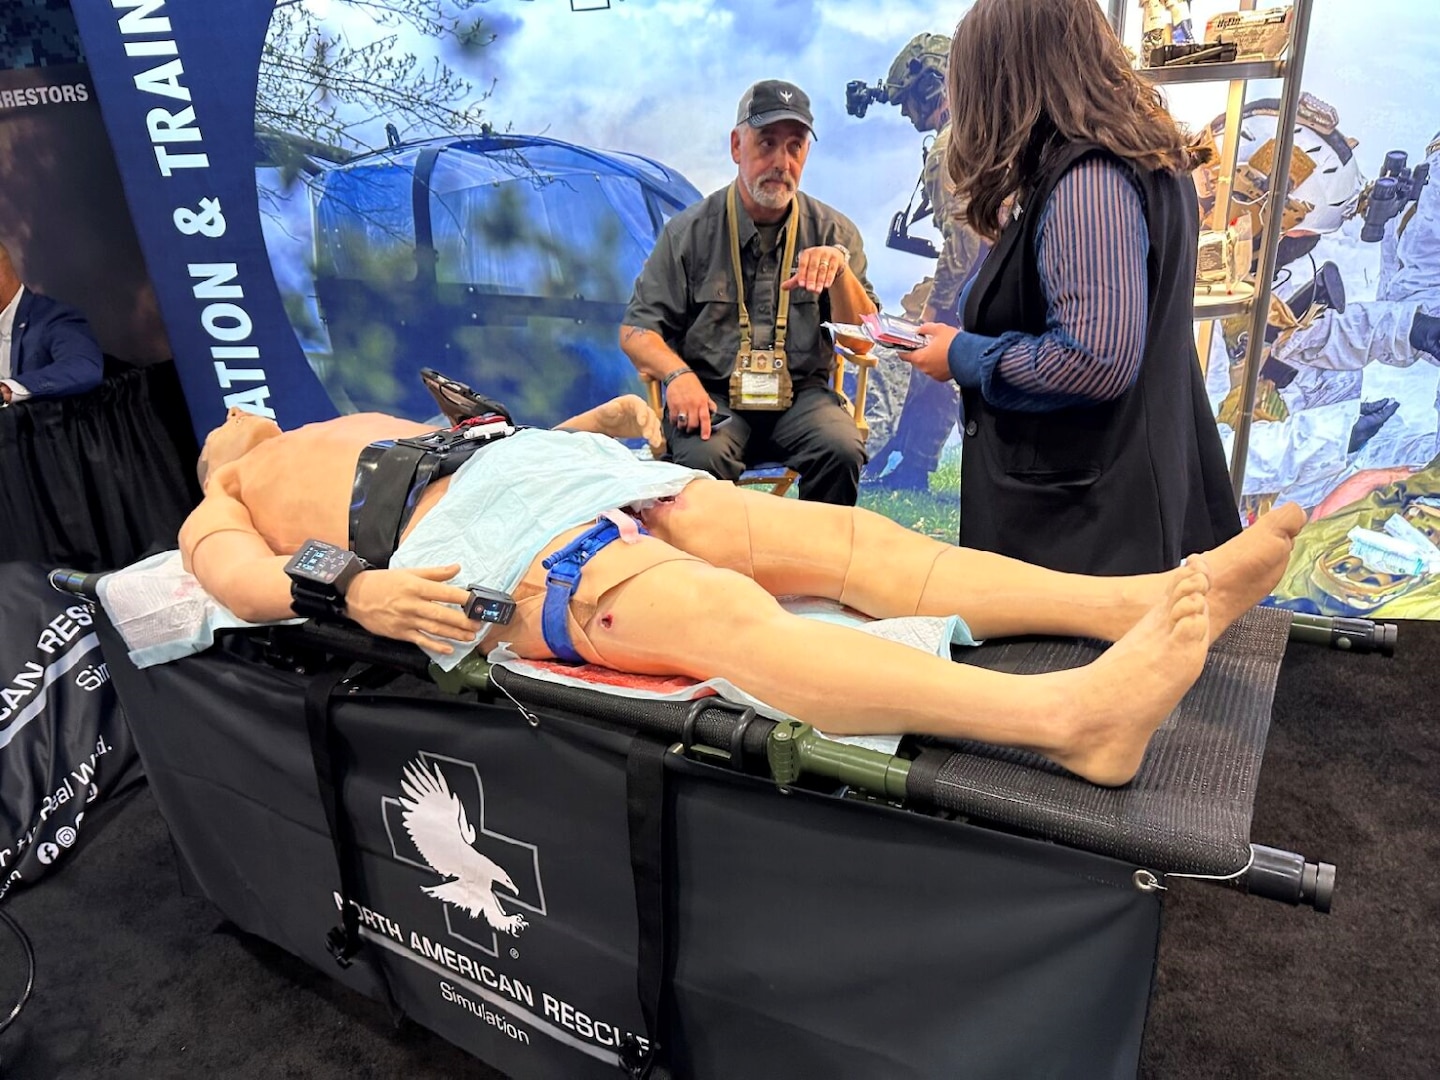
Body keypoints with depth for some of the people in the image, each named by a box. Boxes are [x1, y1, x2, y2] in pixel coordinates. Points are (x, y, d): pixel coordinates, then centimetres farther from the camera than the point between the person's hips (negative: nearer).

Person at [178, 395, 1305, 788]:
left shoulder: (364, 430, 41)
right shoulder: (220, 515, 23)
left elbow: (491, 445, 33)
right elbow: (249, 583, 0)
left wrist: (593, 421, 17)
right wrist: (360, 591, -20)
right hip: (469, 544, -6)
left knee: (839, 532, -14)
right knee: (721, 614, -34)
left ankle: (1156, 597, -23)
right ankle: (1070, 712, -51)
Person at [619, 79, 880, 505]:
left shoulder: (833, 231, 7)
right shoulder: (690, 230, 3)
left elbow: (863, 341, 1)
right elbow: (636, 331, 1)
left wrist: (840, 268, -16)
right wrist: (677, 374, -20)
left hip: (800, 395, 2)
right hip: (711, 395, -1)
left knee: (842, 448, -28)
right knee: (703, 458, -33)